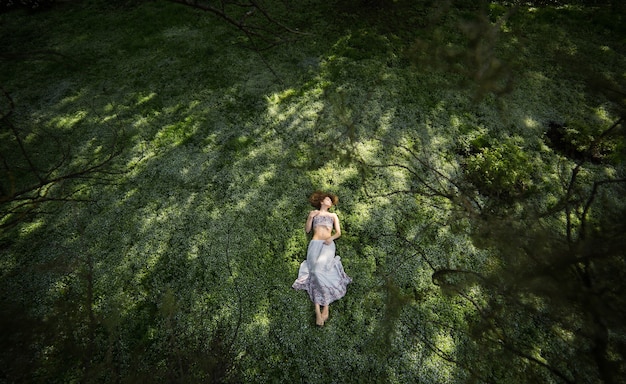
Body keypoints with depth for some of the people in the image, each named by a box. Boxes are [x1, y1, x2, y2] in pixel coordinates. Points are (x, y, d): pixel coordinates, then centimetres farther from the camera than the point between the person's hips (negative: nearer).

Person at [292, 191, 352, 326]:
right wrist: (311, 217, 0)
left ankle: (324, 307, -20)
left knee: (319, 269, -25)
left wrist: (332, 238, -7)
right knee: (316, 271, -21)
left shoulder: (333, 215, 23)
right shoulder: (313, 213, 20)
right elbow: (307, 230, 14)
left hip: (328, 245, 0)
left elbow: (338, 232, 13)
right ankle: (318, 310, -23)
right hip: (315, 244, 0)